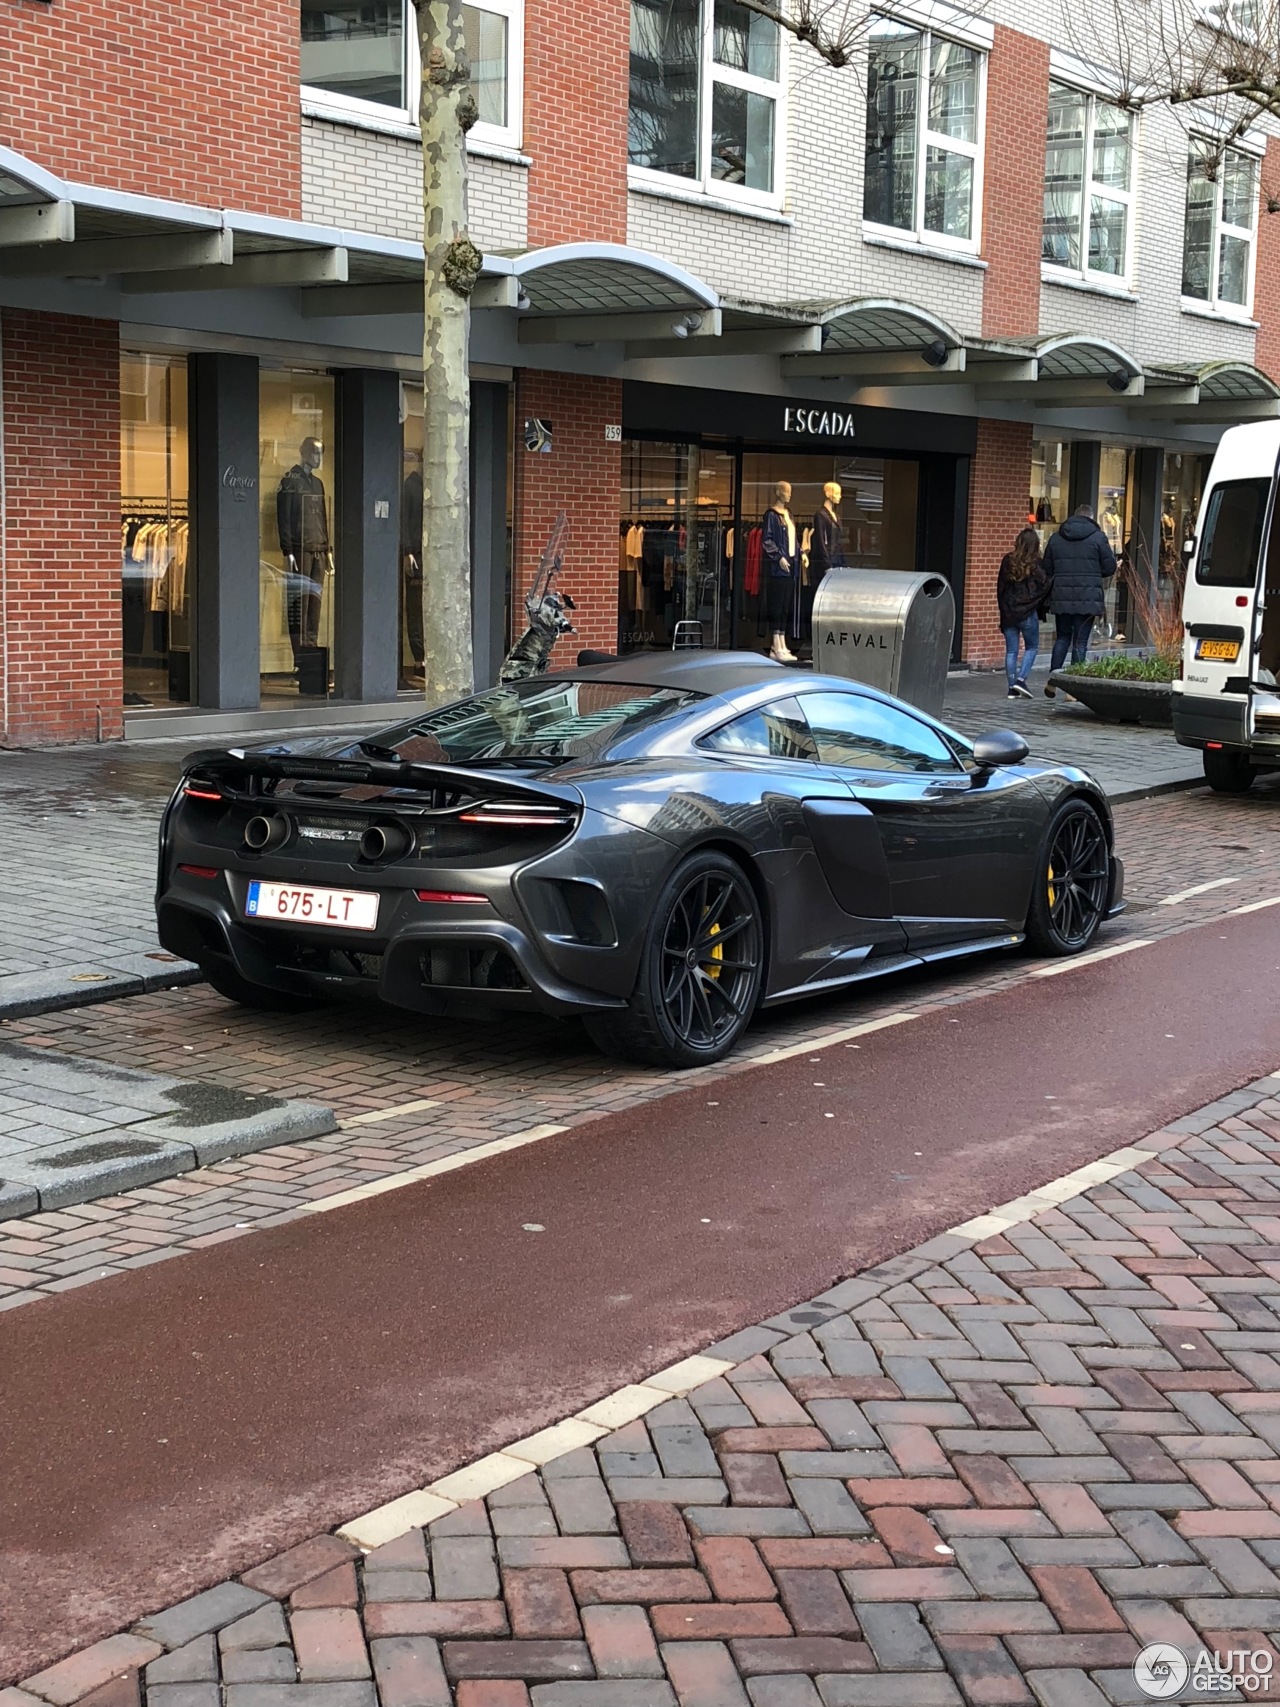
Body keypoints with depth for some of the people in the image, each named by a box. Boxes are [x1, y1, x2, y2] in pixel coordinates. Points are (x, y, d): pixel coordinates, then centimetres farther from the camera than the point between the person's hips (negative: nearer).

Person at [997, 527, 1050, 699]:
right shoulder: (1036, 564, -10)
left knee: (1011, 650, 7)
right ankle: (1021, 679, -4)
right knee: (1032, 647, 11)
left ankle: (1012, 688, 5)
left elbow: (1000, 587, 7)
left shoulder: (1007, 561, 1)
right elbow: (1044, 586, -6)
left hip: (1008, 612, 3)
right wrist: (1039, 608, 10)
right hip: (1028, 613, -3)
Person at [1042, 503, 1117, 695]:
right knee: (1080, 642, 1)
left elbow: (1047, 569, 9)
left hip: (1061, 598, 3)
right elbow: (1110, 568, -2)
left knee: (1062, 638, 17)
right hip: (1087, 598, -3)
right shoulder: (1098, 537, -3)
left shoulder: (1056, 538, 8)